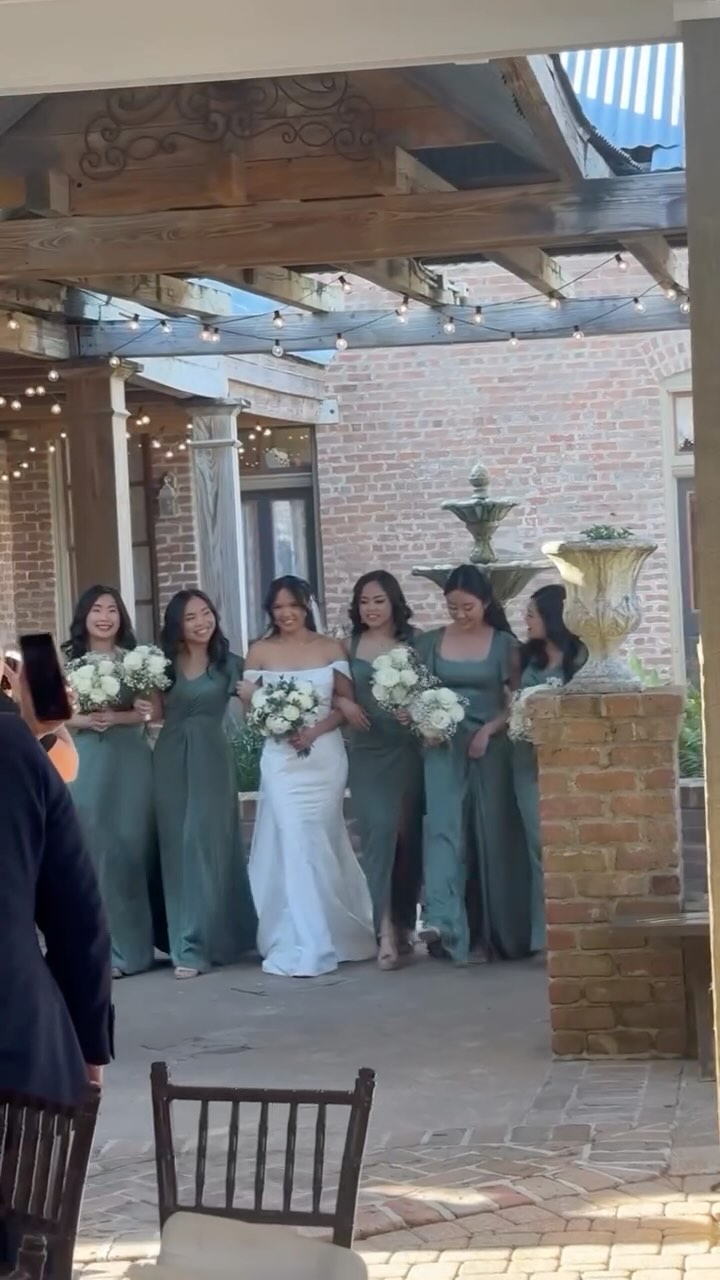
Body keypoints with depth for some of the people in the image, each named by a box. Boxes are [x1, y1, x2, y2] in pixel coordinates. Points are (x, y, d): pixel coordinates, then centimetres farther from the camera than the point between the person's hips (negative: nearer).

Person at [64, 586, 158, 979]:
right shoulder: (68, 661, 6)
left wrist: (118, 717, -14)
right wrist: (83, 720, -13)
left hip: (131, 763, 0)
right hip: (86, 765, 0)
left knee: (132, 848, 0)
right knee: (94, 850, -1)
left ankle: (132, 946, 7)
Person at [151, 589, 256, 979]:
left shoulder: (229, 664, 2)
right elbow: (157, 713, 13)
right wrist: (144, 707, -7)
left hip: (211, 760, -2)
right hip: (170, 760, 2)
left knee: (205, 845, -5)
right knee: (176, 848, 5)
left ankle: (196, 947, -4)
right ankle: (184, 939, 13)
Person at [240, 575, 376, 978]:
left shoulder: (331, 648, 4)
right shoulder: (260, 651, 5)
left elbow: (348, 703, 2)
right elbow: (249, 705, 5)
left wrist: (316, 730, -12)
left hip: (326, 755, 0)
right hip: (281, 758, 0)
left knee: (321, 844, 3)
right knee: (294, 843, -6)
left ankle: (326, 937, 12)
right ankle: (304, 944, -1)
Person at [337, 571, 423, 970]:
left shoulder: (413, 643, 3)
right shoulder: (350, 646, 6)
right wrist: (342, 703, -11)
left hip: (407, 751, 0)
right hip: (367, 752, 0)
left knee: (408, 833, 5)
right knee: (379, 830, -12)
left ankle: (405, 924, 19)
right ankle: (387, 930, -16)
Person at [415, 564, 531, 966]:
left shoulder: (505, 644, 2)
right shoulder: (431, 642, 7)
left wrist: (488, 730, -14)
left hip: (491, 747, -1)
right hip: (444, 747, 1)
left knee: (494, 835, 2)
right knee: (443, 828, -13)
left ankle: (501, 933, 11)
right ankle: (441, 921, -24)